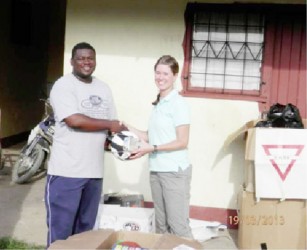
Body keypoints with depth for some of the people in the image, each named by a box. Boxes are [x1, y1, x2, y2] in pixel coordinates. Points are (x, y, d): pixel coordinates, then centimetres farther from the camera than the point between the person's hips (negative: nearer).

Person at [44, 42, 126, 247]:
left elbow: (114, 125, 17)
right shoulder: (63, 85, -8)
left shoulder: (104, 89, 13)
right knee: (60, 229, 1)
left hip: (94, 170, 6)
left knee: (85, 228, 15)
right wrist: (109, 125, -10)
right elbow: (74, 120, -21)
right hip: (66, 171, -6)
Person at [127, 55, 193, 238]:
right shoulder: (158, 104, 13)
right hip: (156, 170, 8)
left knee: (178, 225, -5)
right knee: (161, 224, 12)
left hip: (175, 171, -7)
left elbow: (182, 142, -12)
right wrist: (129, 129, 11)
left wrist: (152, 148, -17)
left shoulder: (178, 103, -10)